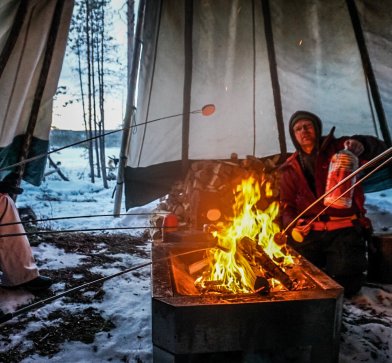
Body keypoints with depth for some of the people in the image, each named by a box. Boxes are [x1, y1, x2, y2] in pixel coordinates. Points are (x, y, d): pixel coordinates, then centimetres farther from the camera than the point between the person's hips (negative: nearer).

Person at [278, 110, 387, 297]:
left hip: (343, 229, -2)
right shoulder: (290, 168, 16)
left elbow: (379, 148, -3)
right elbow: (287, 206, 16)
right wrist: (293, 226, -5)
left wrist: (361, 145, -26)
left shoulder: (339, 148, 8)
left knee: (346, 284, -17)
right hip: (309, 232, 2)